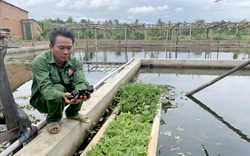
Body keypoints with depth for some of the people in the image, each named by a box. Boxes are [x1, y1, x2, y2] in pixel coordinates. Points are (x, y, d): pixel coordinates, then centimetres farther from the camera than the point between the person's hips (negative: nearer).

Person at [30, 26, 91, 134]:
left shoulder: (75, 62, -11)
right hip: (42, 99, -4)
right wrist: (62, 96, -56)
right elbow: (45, 88, -35)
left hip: (66, 97, 4)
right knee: (58, 88, -34)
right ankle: (53, 119, -7)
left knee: (84, 88, -20)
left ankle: (72, 113, 7)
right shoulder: (39, 62, -24)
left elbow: (80, 82, -25)